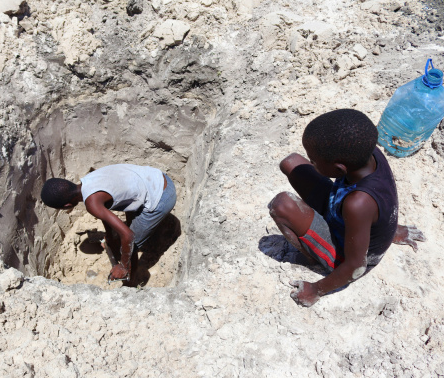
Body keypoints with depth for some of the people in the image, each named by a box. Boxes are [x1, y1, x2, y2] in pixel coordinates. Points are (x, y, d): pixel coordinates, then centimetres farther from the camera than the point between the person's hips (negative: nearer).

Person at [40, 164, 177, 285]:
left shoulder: (91, 202, -25)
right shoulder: (86, 181, 3)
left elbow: (127, 235, -26)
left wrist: (123, 266, -9)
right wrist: (109, 238, 34)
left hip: (161, 200, -8)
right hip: (160, 178, 8)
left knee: (129, 246, 9)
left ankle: (128, 283, 32)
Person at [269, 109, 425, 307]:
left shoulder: (358, 204, -43)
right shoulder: (368, 152, -22)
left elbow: (356, 268, -28)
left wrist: (316, 290, -11)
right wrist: (391, 228, 21)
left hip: (344, 257, -7)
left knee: (282, 205, -29)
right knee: (291, 163, 8)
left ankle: (312, 256, 5)